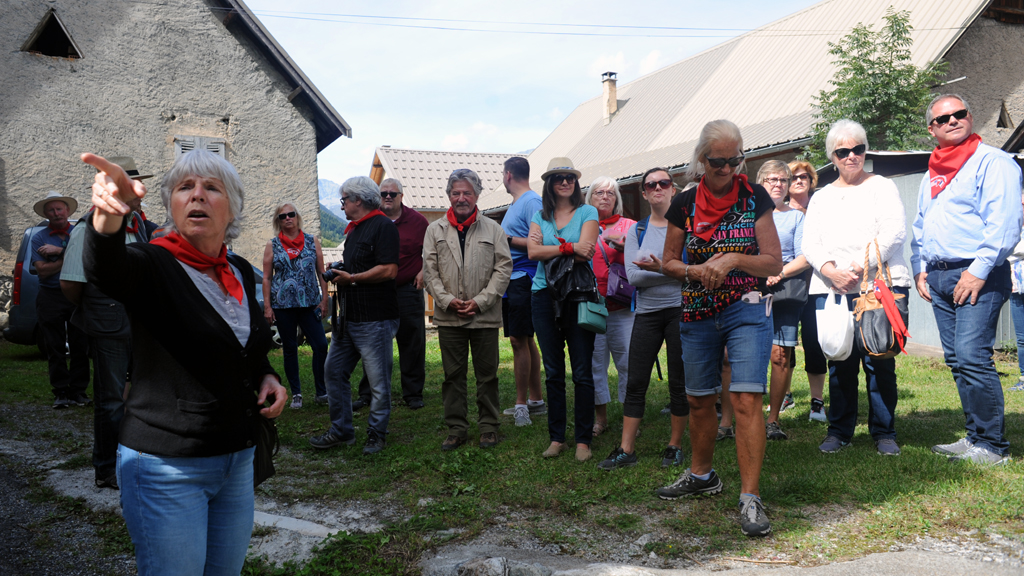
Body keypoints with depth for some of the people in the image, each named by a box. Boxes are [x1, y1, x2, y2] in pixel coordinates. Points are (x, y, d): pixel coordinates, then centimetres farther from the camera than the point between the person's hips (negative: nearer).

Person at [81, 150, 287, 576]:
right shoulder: (152, 264, -12)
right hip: (166, 467, -6)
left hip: (237, 460, 6)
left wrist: (267, 377, 0)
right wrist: (108, 213, -58)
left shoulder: (241, 273, 6)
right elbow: (103, 269, -37)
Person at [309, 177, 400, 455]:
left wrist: (351, 278, -15)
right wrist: (339, 271, 9)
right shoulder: (354, 228, 19)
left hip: (374, 320, -10)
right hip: (348, 317, 10)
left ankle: (376, 434, 14)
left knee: (378, 381, 1)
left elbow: (389, 270, -21)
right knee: (334, 371, 11)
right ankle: (341, 430, 22)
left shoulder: (383, 226, -11)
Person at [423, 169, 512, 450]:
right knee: (453, 374, 7)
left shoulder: (493, 229, 5)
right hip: (448, 316, 1)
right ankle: (456, 428, 17)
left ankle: (489, 427, 18)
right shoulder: (435, 230, 9)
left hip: (485, 316, -1)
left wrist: (480, 301, -9)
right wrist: (447, 300, -9)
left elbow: (503, 268, 0)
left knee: (487, 374, 5)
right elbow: (430, 271, 5)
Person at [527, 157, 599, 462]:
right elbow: (533, 252, -5)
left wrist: (549, 246, -7)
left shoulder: (587, 213, 3)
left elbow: (584, 254, -11)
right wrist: (570, 248, -14)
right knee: (553, 372, 9)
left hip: (579, 296, -3)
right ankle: (556, 437, 18)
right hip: (545, 296, 3)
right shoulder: (540, 216, 12)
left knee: (582, 372, -2)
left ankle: (583, 439, 8)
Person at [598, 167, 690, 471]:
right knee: (635, 382, 2)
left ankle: (675, 446, 19)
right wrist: (674, 273, -14)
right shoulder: (636, 231, 10)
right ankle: (626, 450, 10)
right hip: (647, 313, 3)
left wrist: (661, 268, -22)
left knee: (679, 382, 4)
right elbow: (633, 276, -4)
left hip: (680, 309, -3)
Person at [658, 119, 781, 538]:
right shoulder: (685, 204, 3)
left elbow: (775, 262, -3)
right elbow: (669, 261, 9)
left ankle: (750, 498, -6)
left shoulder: (754, 198, -2)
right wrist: (696, 270, -11)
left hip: (747, 310, -3)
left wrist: (734, 259, -19)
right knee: (698, 399, 13)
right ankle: (701, 475, 35)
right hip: (697, 314, 3)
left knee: (746, 399, -14)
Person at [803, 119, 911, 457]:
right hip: (830, 290, 3)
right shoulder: (821, 197, 21)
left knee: (878, 362, -3)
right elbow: (810, 244, 9)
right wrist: (831, 271, -10)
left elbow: (893, 231, -3)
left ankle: (884, 432, 9)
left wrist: (861, 267, -14)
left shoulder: (882, 187, 12)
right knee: (838, 363, 2)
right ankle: (839, 431, 13)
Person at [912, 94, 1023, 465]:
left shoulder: (992, 161, -3)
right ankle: (975, 436, 18)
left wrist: (979, 270, -18)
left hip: (977, 275, -7)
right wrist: (919, 268, 13)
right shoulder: (931, 175, 21)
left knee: (972, 358, -14)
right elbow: (920, 226, 26)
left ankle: (992, 446, -4)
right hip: (938, 277, 8)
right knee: (957, 361, 9)